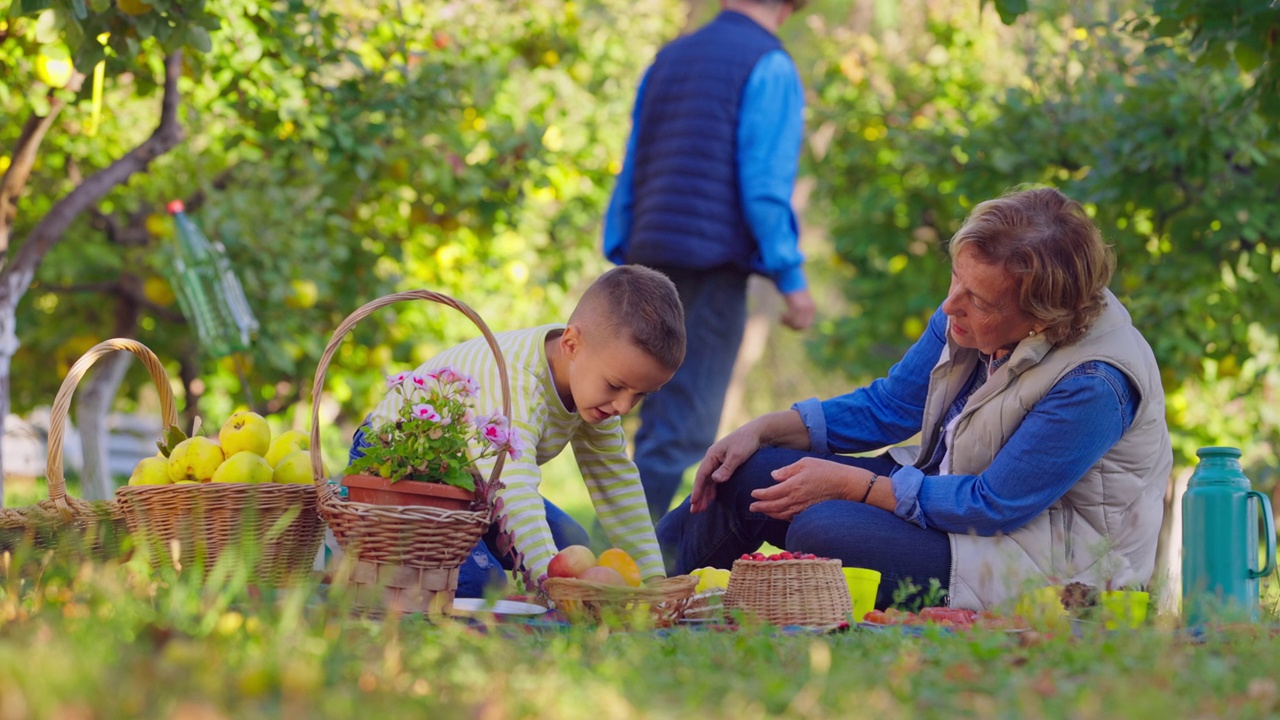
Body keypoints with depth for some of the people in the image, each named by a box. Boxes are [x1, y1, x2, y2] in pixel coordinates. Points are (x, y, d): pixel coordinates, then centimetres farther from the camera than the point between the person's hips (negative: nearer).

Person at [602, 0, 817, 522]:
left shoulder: (668, 60, 17)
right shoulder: (770, 68, -4)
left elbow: (631, 175, 16)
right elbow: (765, 183, -13)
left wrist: (622, 263, 18)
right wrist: (792, 278, -10)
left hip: (653, 255, 7)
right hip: (713, 264, -7)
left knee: (663, 414, 14)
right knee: (685, 422, -7)